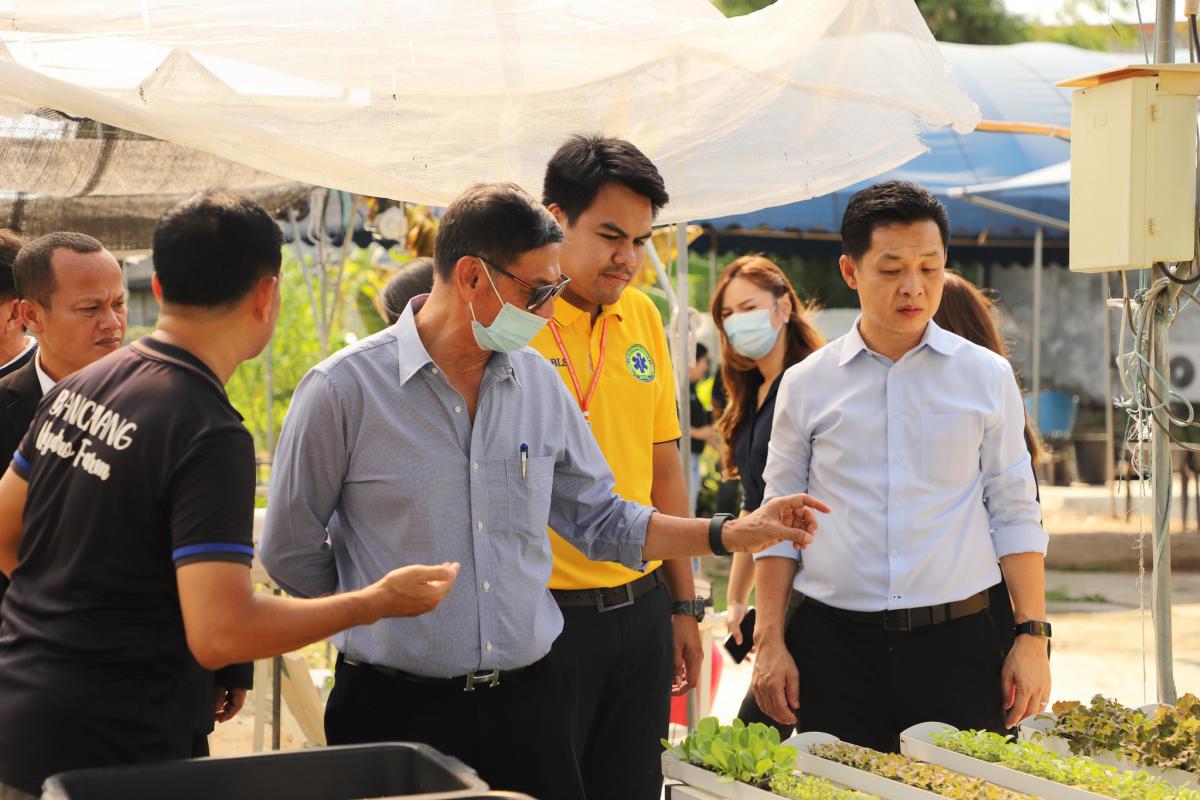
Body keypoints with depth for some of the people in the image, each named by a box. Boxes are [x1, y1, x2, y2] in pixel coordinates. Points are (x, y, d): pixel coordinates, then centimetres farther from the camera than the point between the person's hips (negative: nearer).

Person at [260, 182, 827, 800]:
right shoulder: (342, 389, -9)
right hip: (396, 708, -4)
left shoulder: (539, 384, 7)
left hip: (527, 699, 5)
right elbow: (290, 553, -1)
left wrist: (732, 535, 7)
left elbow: (598, 519, 14)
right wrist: (389, 610, 4)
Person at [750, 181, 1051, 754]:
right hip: (833, 640, 0)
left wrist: (1033, 636, 1)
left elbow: (1014, 515, 8)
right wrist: (770, 642, 2)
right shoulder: (806, 385, 5)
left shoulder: (987, 377, 5)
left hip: (956, 642, 0)